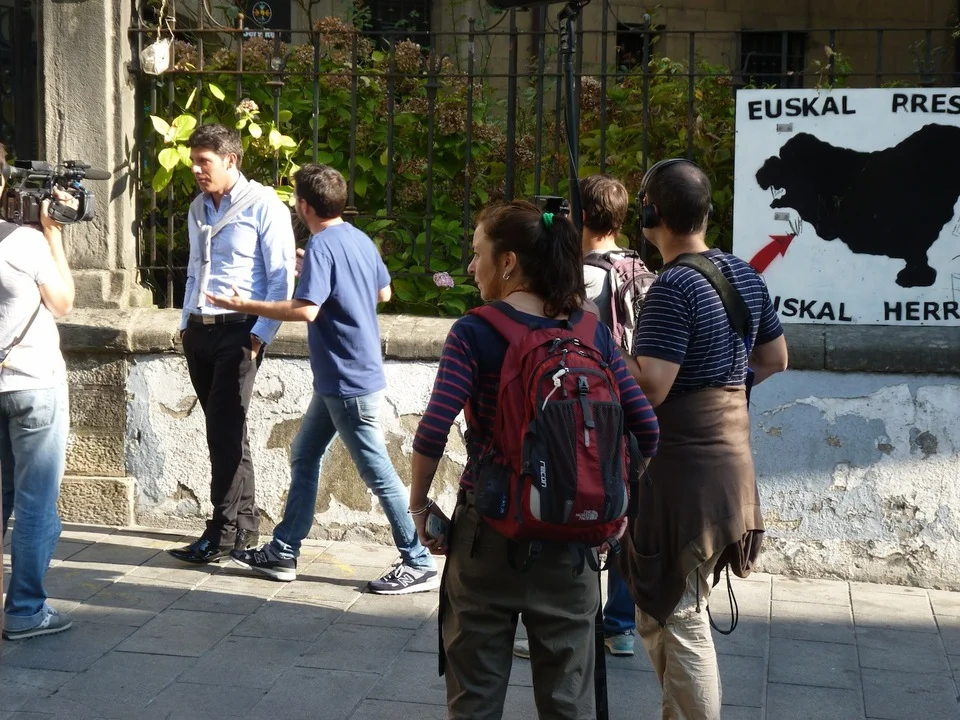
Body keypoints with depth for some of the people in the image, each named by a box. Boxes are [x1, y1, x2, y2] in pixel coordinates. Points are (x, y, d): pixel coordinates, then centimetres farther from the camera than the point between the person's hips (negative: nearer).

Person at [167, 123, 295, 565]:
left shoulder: (263, 206, -6)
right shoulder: (198, 209, 16)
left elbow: (282, 277, -10)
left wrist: (261, 334, -15)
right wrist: (186, 323, 16)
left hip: (238, 330, -7)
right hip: (199, 330, 7)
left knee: (225, 431, -9)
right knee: (224, 430, 10)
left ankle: (222, 535, -4)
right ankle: (245, 525, 19)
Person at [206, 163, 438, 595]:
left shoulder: (321, 246, -18)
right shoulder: (360, 239, 9)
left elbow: (305, 310, -27)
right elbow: (384, 293, 21)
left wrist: (245, 306, -18)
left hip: (348, 382, -10)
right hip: (338, 379, 10)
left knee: (377, 471, -3)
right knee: (304, 455, 16)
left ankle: (419, 564, 4)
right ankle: (283, 552, 22)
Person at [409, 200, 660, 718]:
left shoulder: (473, 334, -10)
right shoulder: (593, 332, 0)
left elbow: (433, 431, -19)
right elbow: (645, 430, -2)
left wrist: (419, 503, -4)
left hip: (488, 529, -3)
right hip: (571, 535, 3)